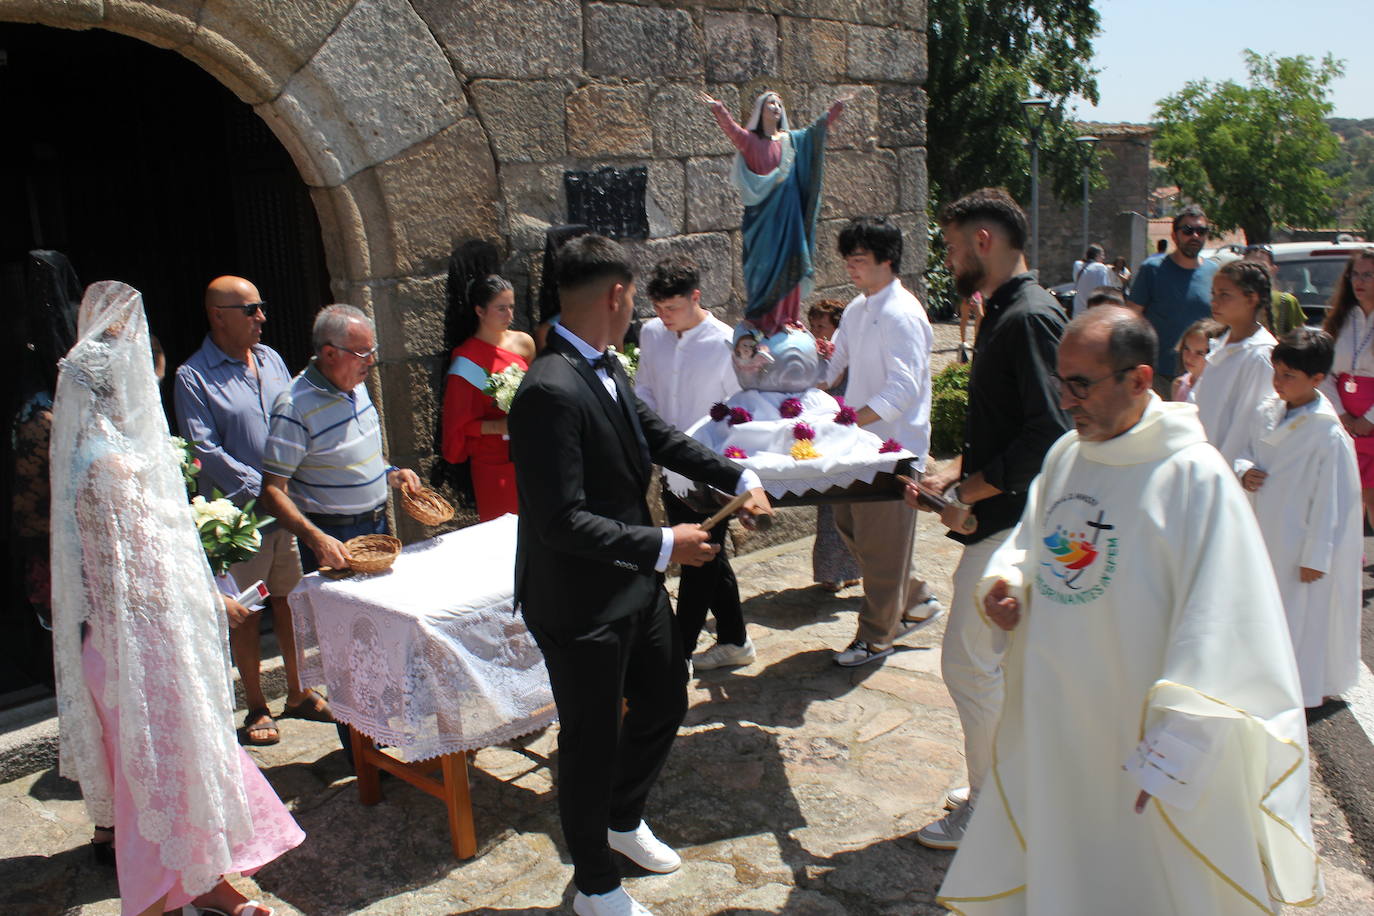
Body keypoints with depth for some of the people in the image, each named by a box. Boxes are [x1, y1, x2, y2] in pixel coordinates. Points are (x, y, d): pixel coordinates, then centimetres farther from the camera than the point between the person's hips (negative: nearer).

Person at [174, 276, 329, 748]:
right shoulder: (194, 377, -8)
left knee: (291, 599, 13)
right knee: (246, 612, 5)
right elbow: (204, 451, -13)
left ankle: (298, 694, 28)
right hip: (240, 514, -5)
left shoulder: (270, 359, 9)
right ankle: (256, 707, 20)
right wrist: (260, 489, -18)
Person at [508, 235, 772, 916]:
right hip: (580, 602, -9)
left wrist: (737, 478, 4)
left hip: (635, 584, 9)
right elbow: (562, 521, -29)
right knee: (592, 738, 10)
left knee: (665, 701, 24)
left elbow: (660, 438, 14)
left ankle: (623, 819, 51)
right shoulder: (550, 391, -27)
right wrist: (661, 546, -26)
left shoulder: (604, 370, 2)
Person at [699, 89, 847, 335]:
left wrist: (837, 108, -3)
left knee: (788, 261, 4)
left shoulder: (793, 139, 13)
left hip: (788, 211, 3)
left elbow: (817, 129, 8)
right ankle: (763, 317, 5)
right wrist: (719, 109, -33)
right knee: (763, 262, -2)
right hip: (762, 212, -3)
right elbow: (732, 129, -15)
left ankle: (788, 316, 11)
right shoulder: (750, 140, 1)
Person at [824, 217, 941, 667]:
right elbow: (833, 364, 18)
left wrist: (852, 419, -31)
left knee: (881, 541, 1)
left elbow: (904, 388, -25)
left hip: (895, 444, -9)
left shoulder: (901, 314, -18)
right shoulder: (856, 309, 11)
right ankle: (914, 599, 32)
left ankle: (876, 636, 17)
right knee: (848, 523, 16)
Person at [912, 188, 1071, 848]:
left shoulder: (1029, 317, -19)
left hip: (1010, 522, -10)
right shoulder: (1006, 314, 14)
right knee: (1007, 659, 18)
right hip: (1004, 517, 10)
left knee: (969, 662, -2)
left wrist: (971, 491, -19)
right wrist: (953, 474, 9)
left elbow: (1047, 433, -26)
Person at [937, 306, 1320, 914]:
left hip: (1133, 744, -6)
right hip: (1050, 729, 6)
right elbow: (1030, 542, 18)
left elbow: (1215, 630, -19)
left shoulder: (1195, 477, -18)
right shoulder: (1066, 454, 3)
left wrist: (1172, 750, -19)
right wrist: (1006, 582, -4)